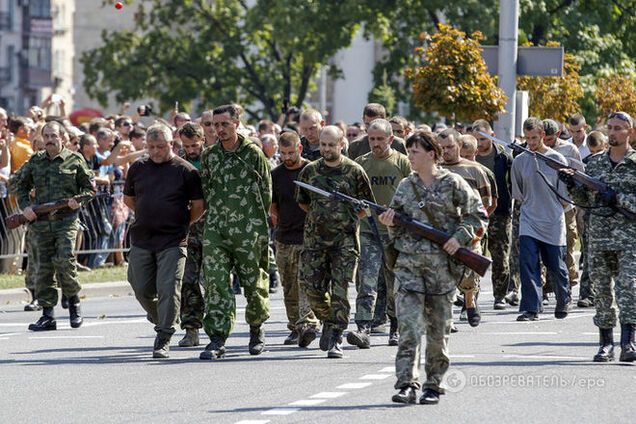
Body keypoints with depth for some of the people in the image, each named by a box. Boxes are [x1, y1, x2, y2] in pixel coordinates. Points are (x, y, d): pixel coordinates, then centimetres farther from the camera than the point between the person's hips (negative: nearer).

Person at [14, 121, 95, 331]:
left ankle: (73, 300, 7)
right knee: (44, 267, 2)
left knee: (64, 260, -17)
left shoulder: (75, 160, 4)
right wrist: (25, 206, 3)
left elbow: (90, 186, 9)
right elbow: (21, 186, 19)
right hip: (40, 222, 3)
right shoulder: (34, 162, 12)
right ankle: (47, 315, 6)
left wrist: (79, 199, -8)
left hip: (67, 220, -3)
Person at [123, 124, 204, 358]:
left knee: (168, 289, -9)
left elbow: (199, 206, 1)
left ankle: (164, 339, -5)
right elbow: (128, 199, 21)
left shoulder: (185, 170, -4)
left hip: (172, 242, -4)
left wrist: (181, 223, 5)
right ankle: (160, 321, 33)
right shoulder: (138, 168, 7)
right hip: (141, 240, 4)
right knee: (142, 290, 7)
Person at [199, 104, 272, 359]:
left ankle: (257, 329, 31)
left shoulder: (253, 153, -1)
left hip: (249, 231, -2)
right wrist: (217, 213, 10)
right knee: (215, 283, -9)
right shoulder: (209, 156, 9)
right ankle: (217, 339, -10)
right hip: (215, 230, 2)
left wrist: (257, 219, 4)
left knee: (254, 283, 6)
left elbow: (266, 192, 3)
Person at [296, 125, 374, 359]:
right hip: (314, 239, 3)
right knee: (312, 287, 0)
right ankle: (328, 321, 27)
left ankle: (335, 340, -3)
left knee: (339, 291, -7)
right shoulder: (310, 171, 7)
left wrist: (346, 220, 5)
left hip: (345, 240, -3)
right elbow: (303, 202, 20)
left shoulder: (354, 171, -1)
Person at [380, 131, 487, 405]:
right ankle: (407, 384, -14)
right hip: (409, 263, 2)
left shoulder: (453, 184, 0)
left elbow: (478, 216, 3)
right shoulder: (405, 186, 10)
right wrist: (390, 223, -4)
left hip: (442, 264, -2)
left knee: (439, 329, 5)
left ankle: (434, 385, 14)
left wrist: (460, 238, -10)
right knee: (409, 326, -10)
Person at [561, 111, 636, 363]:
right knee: (602, 290, 4)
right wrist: (572, 185, -2)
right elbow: (585, 199, 16)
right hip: (599, 236, 4)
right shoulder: (594, 163, 13)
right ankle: (606, 344, 10)